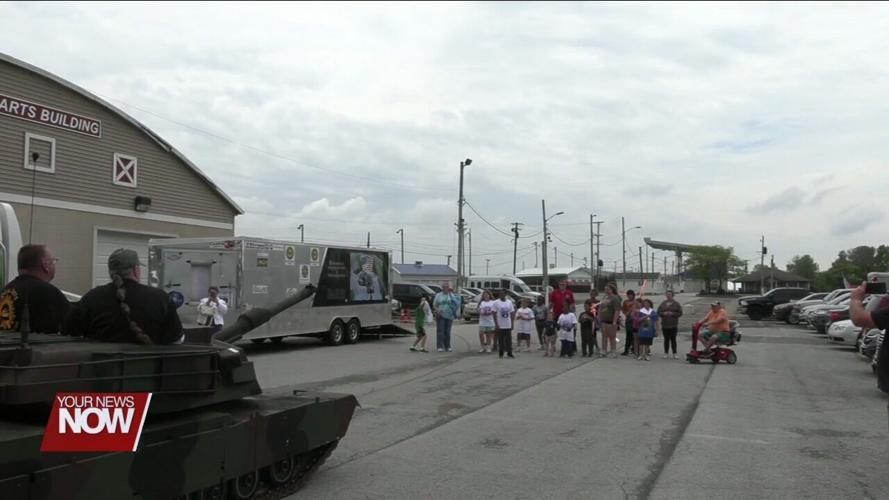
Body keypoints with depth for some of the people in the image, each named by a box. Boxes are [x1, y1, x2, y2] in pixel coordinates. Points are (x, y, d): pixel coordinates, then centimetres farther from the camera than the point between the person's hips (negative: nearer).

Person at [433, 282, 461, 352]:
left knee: (447, 332, 6)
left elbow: (456, 304, 7)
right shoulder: (438, 295, 5)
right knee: (440, 331, -6)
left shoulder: (451, 295, 9)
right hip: (440, 316, -2)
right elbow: (434, 305, 3)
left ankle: (447, 346, 12)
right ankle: (440, 347, -5)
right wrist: (437, 310, -15)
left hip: (449, 316, 2)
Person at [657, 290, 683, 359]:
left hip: (673, 325, -2)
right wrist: (664, 313, -11)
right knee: (666, 339, 5)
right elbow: (658, 312, 8)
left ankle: (674, 354, 4)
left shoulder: (676, 304, 3)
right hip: (664, 325, 2)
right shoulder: (663, 304, 9)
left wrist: (672, 313, -14)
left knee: (673, 339, -3)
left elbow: (680, 313, -1)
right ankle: (666, 353, 11)